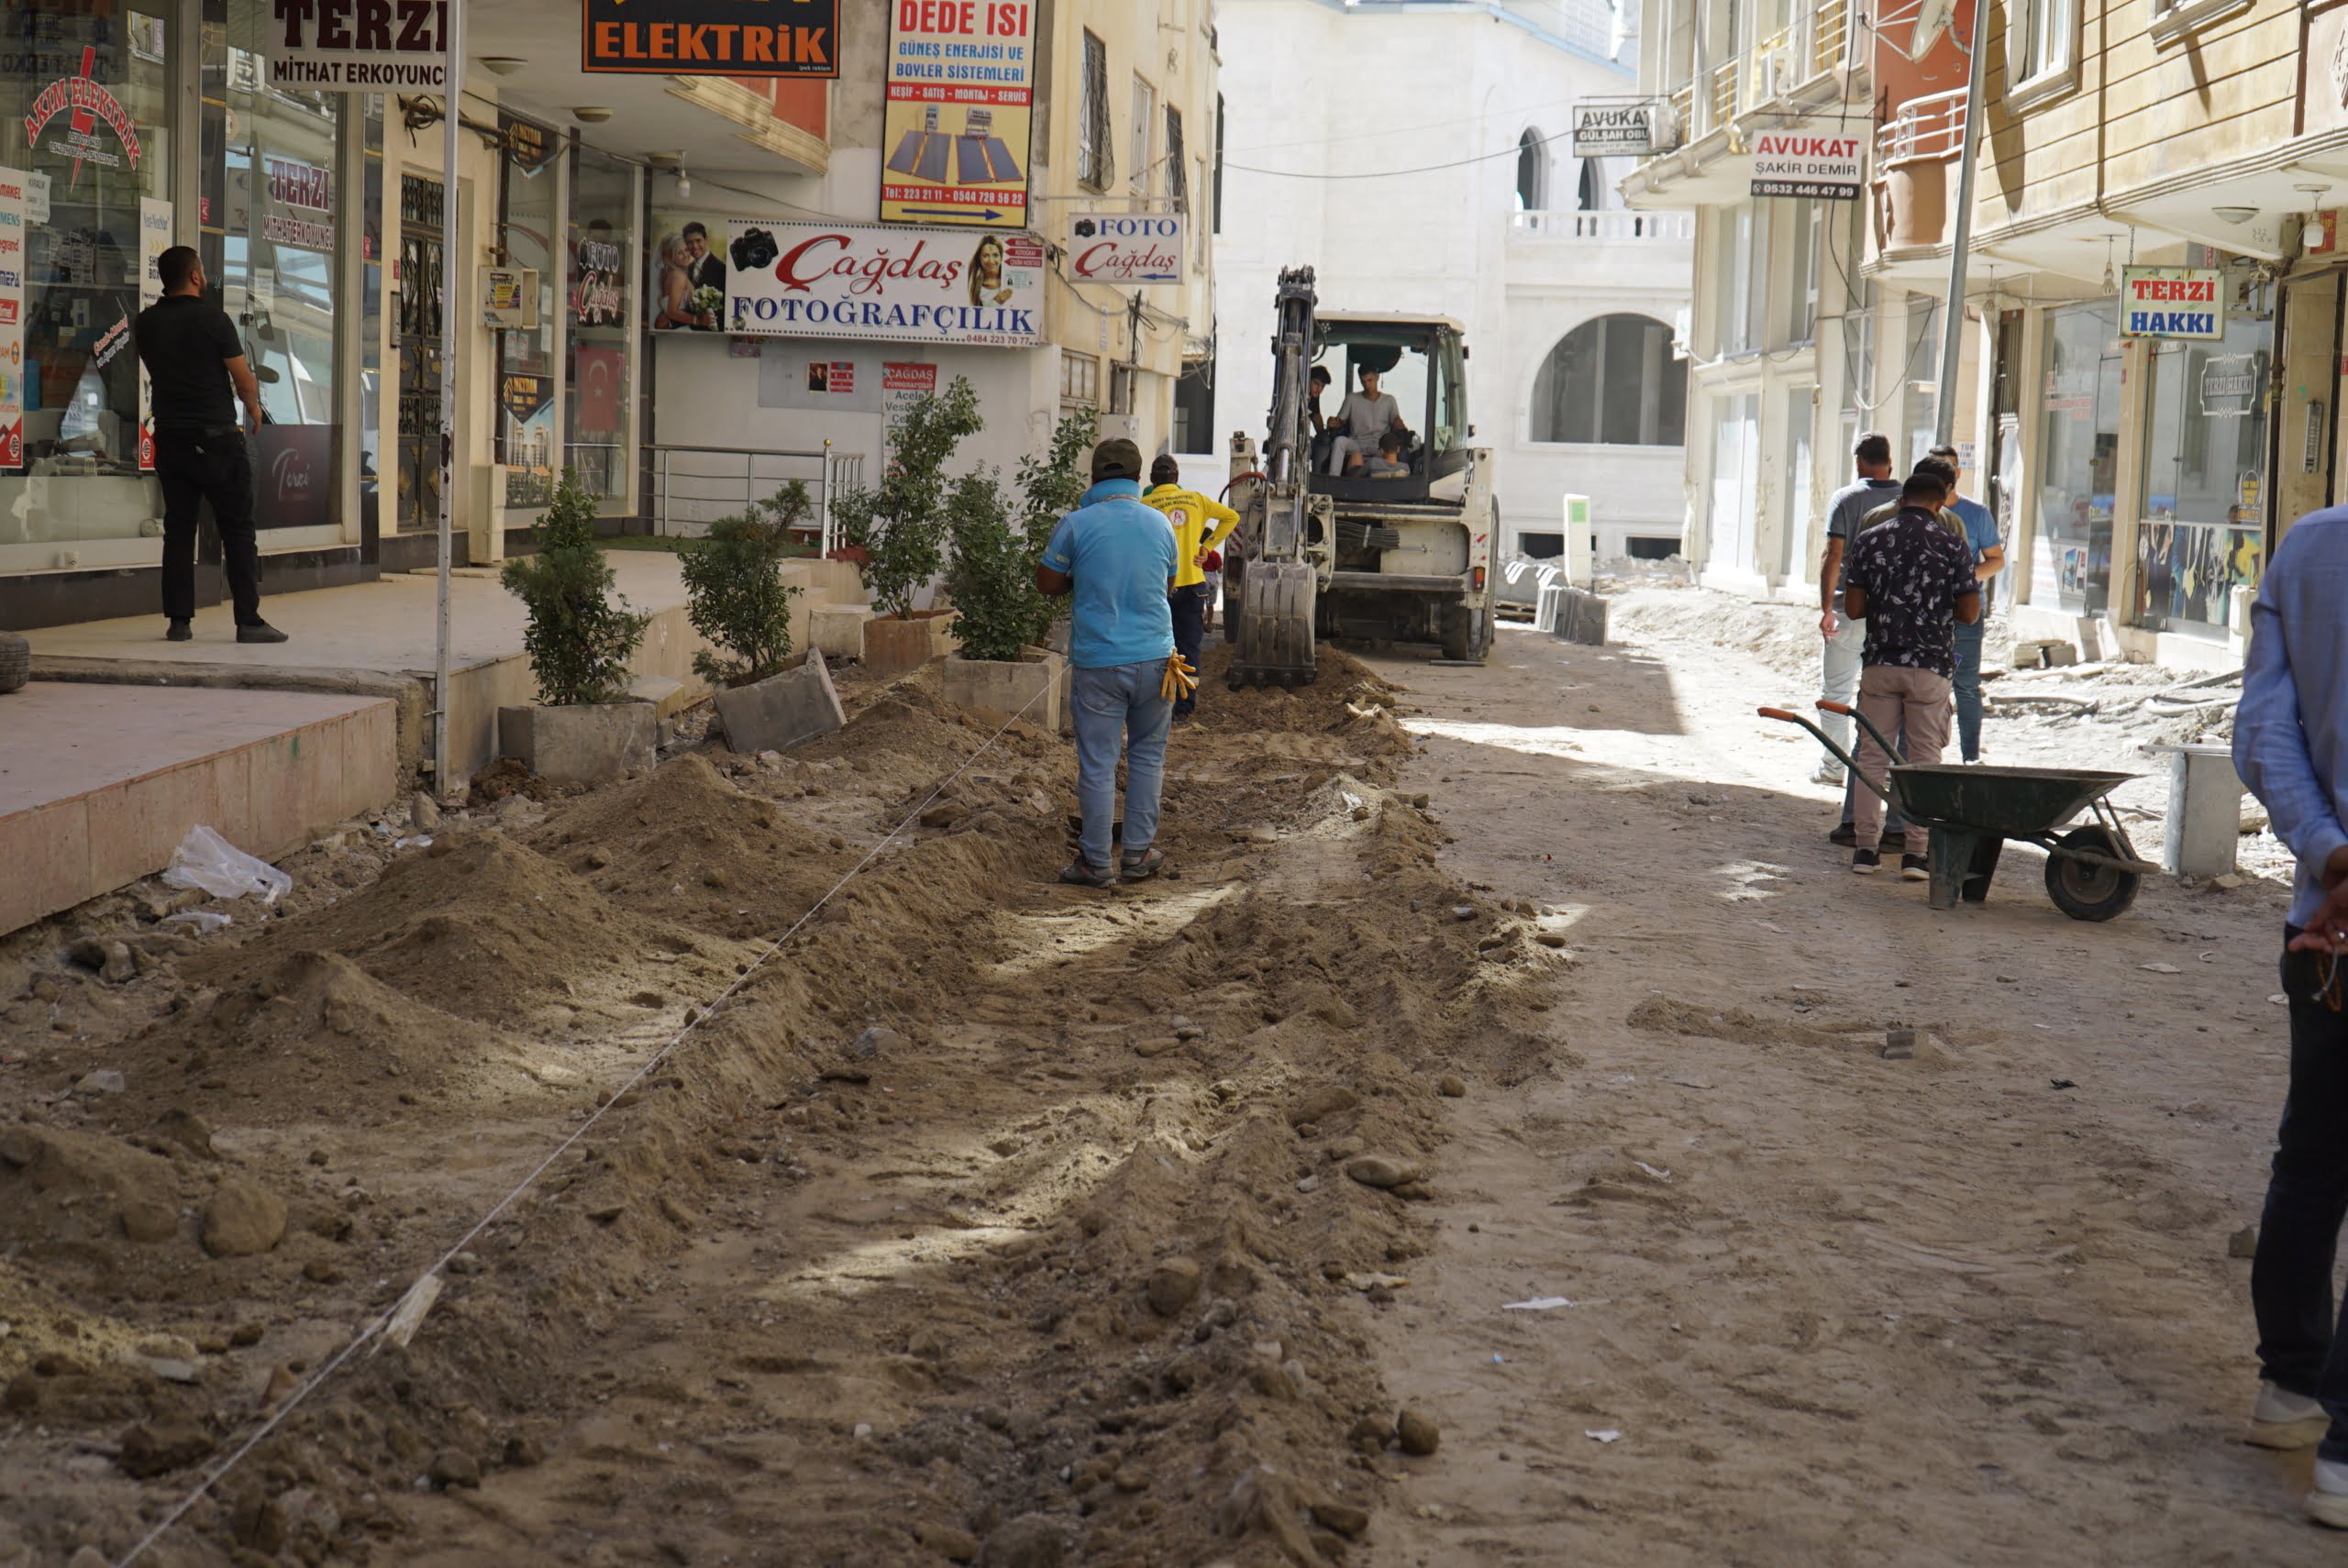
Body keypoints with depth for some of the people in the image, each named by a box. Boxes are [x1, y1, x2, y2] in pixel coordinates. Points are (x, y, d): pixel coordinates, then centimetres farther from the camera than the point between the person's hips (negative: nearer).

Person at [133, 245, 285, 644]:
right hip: (217, 438, -5)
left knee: (177, 531, 9)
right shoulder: (212, 318, -10)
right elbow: (243, 379, -6)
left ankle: (178, 619, 6)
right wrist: (254, 407, 13)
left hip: (169, 437, 5)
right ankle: (248, 620, -2)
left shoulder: (146, 323, 5)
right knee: (238, 530, 0)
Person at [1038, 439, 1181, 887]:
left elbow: (1047, 582, 3)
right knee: (1147, 755, 15)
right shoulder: (1159, 523, 4)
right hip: (1153, 656, 3)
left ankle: (1096, 863, 7)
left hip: (1097, 661, -3)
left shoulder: (1076, 523, -7)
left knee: (1097, 762, 3)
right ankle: (1139, 853, 18)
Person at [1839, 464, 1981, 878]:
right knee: (1924, 760, 4)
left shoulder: (1871, 540, 1)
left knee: (1872, 757, 8)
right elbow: (1970, 612, -4)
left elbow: (1853, 608, -2)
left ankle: (1866, 848, 7)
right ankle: (1915, 853, 2)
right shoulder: (1952, 545, -3)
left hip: (1880, 662, 1)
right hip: (1930, 666, -1)